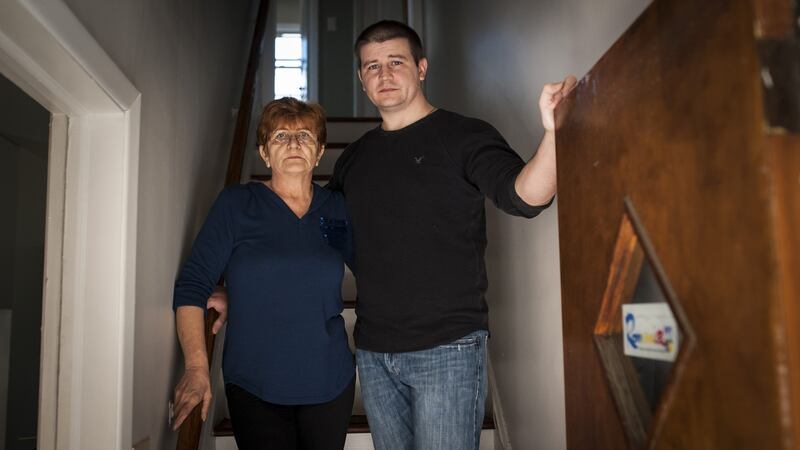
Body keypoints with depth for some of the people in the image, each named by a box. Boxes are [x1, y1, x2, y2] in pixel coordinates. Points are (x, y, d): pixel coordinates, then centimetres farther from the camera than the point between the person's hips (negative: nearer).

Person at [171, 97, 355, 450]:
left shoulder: (337, 208, 4)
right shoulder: (236, 204, -3)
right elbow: (192, 285, -7)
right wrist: (197, 368, -15)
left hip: (331, 383, 3)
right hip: (254, 389, -2)